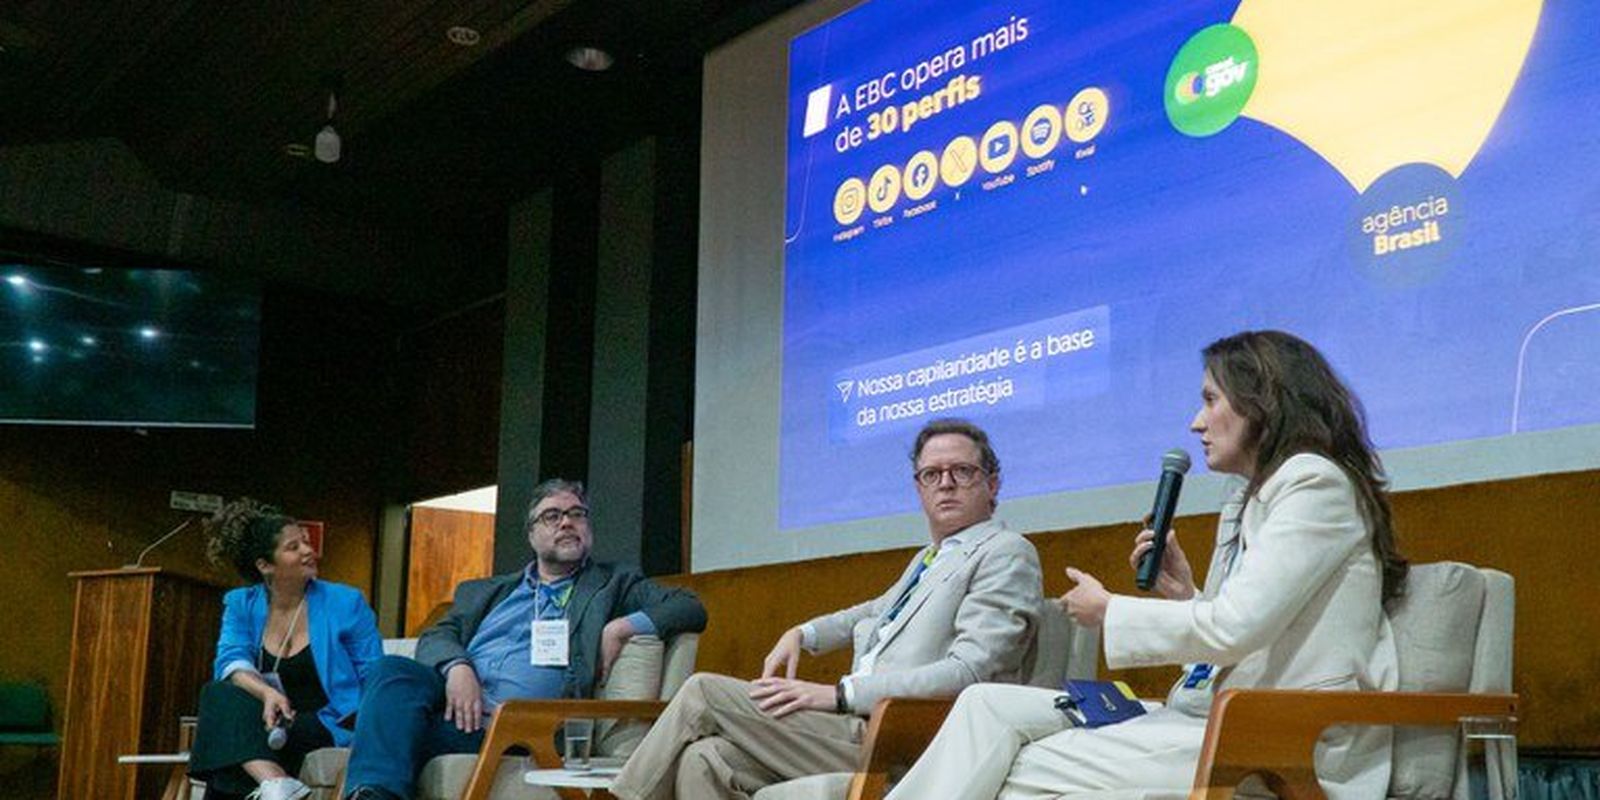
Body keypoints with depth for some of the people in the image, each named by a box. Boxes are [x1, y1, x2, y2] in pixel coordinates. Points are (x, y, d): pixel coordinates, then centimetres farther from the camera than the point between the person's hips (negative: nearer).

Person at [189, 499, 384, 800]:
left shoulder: (345, 602, 1)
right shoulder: (240, 604, 10)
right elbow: (231, 660, -7)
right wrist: (266, 692, -28)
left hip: (327, 727, -4)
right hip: (273, 724, 4)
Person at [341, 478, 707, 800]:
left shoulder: (613, 584, 19)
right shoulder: (484, 591, 29)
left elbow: (690, 607, 9)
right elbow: (435, 636, 17)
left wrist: (622, 627, -7)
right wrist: (456, 667, -7)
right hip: (459, 707, 4)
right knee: (394, 668, -28)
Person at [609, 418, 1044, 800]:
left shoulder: (1006, 554, -4)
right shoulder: (929, 558, 22)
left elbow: (969, 672, -16)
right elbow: (879, 610, 41)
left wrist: (839, 693, -19)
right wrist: (803, 634, 21)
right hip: (862, 727, 8)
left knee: (703, 691, -9)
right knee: (703, 760, -12)